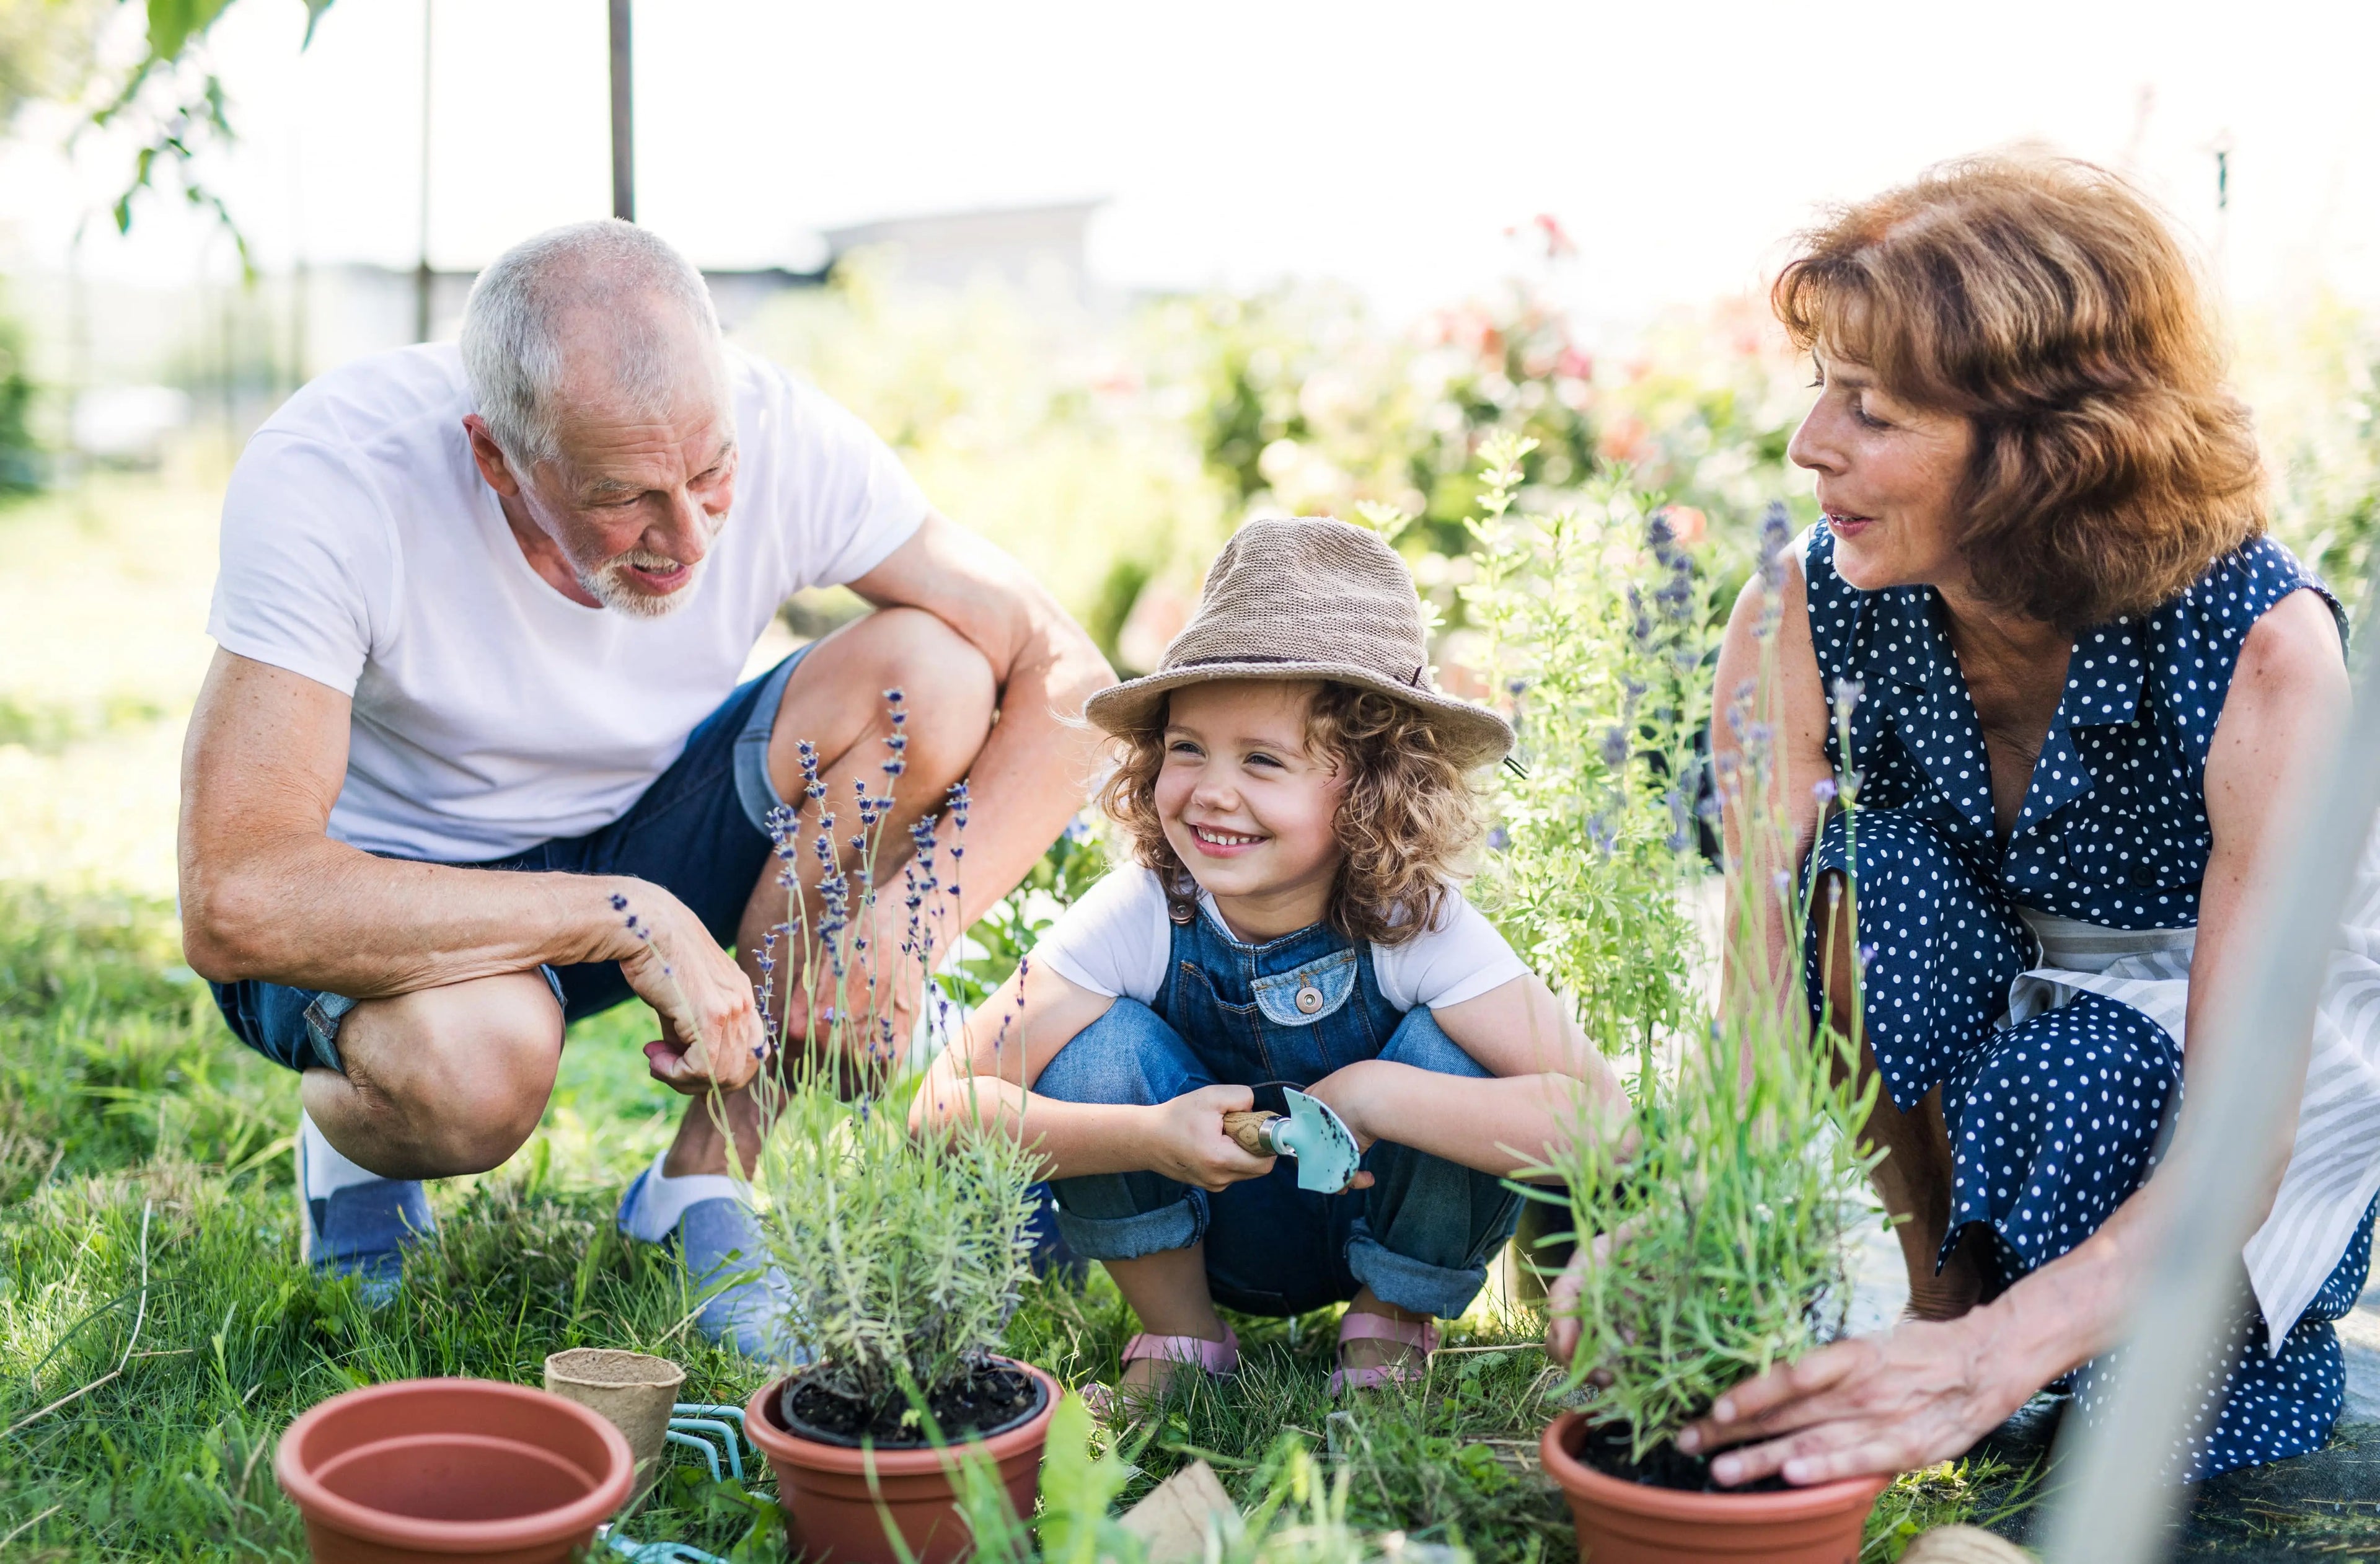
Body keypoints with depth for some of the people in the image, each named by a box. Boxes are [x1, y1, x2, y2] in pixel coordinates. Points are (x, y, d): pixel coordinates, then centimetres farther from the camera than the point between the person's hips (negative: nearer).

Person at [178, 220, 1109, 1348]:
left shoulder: (781, 436, -22)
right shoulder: (324, 481, -31)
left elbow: (1064, 678, -18)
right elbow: (233, 903, -38)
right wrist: (627, 915, -38)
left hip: (639, 833, 4)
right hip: (392, 887, -4)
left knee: (931, 673, -22)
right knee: (476, 1057, -39)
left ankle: (702, 1181, -10)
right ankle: (349, 1134, 3)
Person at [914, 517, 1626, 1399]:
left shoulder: (1417, 926, -28)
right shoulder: (1138, 915, -25)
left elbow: (1598, 1118, -38)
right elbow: (942, 1110, -28)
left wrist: (1369, 1094, -39)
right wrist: (1150, 1136, -41)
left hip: (1396, 1236, 0)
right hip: (1194, 1234, 1)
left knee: (1447, 1052, -28)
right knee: (1101, 1044, -25)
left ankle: (1391, 1330, -1)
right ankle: (1179, 1335, -2)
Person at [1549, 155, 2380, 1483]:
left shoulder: (2263, 649, -31)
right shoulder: (1801, 624, -21)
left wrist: (1990, 1361, -50)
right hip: (1975, 1035, 4)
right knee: (1875, 864, -29)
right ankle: (1940, 1278, -10)